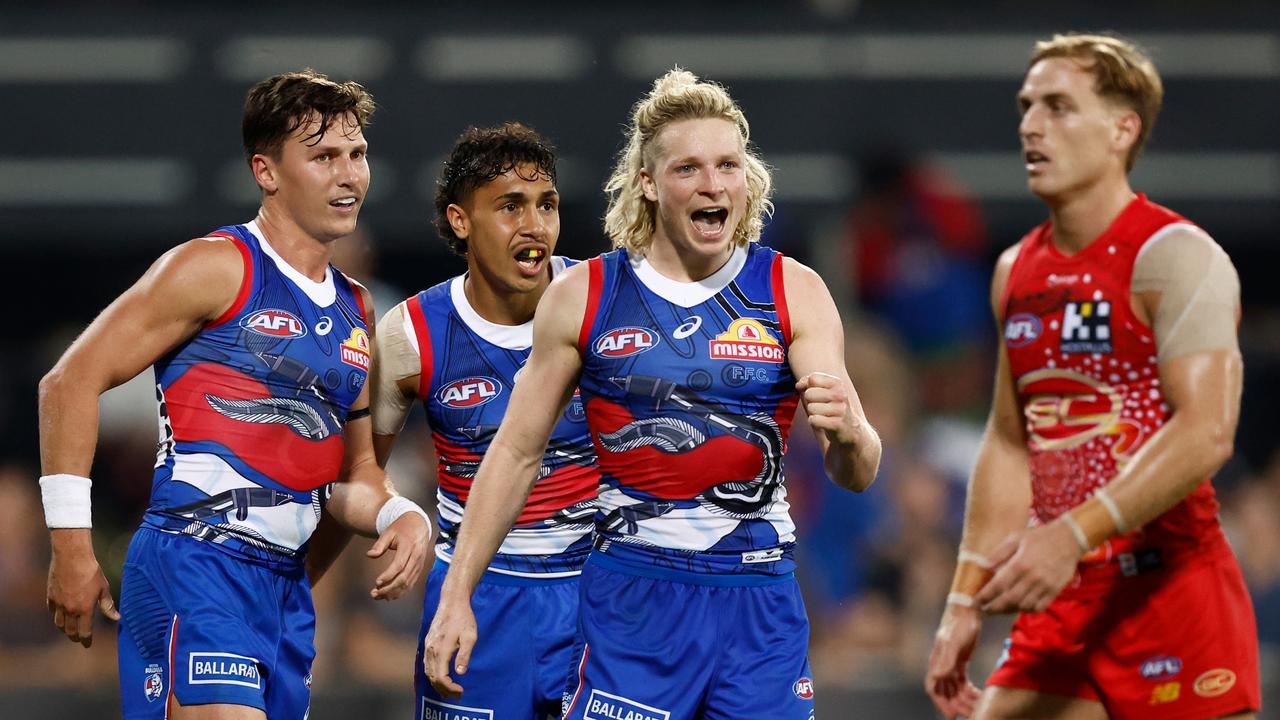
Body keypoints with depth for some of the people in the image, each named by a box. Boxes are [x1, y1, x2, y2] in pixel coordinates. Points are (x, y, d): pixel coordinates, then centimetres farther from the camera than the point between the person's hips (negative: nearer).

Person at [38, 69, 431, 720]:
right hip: (194, 567, -8)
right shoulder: (217, 269, -4)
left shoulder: (355, 312, 19)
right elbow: (71, 383, -7)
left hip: (286, 586, 8)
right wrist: (72, 544, -11)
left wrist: (399, 515, 3)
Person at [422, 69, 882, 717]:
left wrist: (848, 433, -29)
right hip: (631, 598, -1)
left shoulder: (794, 294, 0)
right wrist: (456, 596, 6)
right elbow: (517, 452, 10)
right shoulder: (582, 298, 1)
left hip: (759, 607, 1)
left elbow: (856, 475, -5)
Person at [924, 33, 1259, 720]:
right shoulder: (1016, 273, 14)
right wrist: (964, 603, 16)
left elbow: (1205, 434, -21)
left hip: (1170, 584, -7)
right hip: (1059, 604, 7)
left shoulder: (1174, 257, -10)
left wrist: (1072, 535, -29)